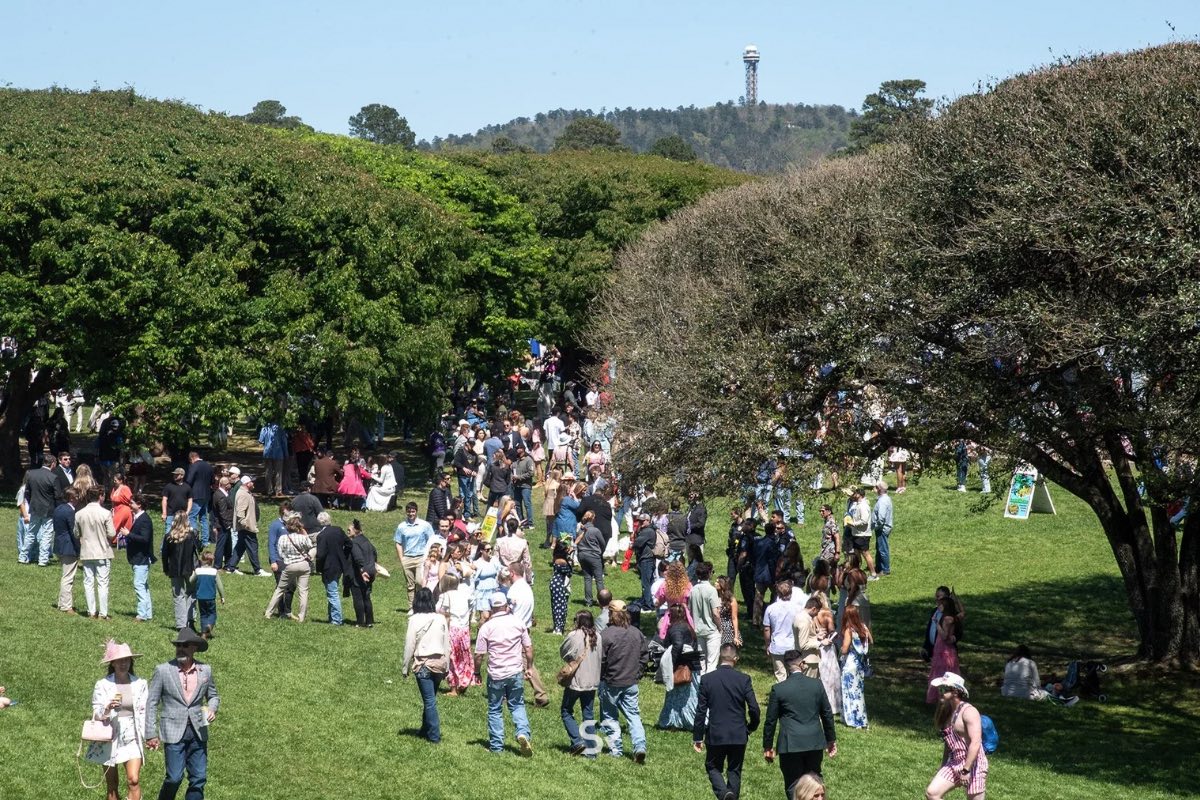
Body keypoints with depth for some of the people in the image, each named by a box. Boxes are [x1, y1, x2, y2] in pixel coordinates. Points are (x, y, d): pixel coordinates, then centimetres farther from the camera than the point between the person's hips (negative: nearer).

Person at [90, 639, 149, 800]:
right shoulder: (103, 685, -2)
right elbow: (96, 714, -2)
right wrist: (107, 708, -23)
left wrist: (148, 736, -1)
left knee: (134, 780, -15)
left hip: (132, 738, 0)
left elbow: (145, 713, 7)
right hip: (109, 738, 0)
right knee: (112, 786, 6)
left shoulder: (141, 684, 3)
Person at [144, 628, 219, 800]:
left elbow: (213, 696, 19)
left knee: (199, 778, 4)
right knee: (174, 778, -9)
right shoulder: (163, 670, -5)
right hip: (173, 732, -3)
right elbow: (152, 703, -1)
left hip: (197, 732, 3)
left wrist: (212, 709, -5)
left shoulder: (205, 670, 5)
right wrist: (151, 734, -4)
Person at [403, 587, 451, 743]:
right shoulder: (441, 619, 0)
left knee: (429, 700, 1)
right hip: (439, 663, 4)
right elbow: (447, 644, 6)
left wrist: (405, 667, 2)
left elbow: (410, 645, -8)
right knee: (430, 698, 17)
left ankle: (434, 735, 3)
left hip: (423, 664, -4)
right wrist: (446, 665, 16)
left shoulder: (415, 620, -11)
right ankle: (425, 729, 28)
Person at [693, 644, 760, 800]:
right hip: (738, 735, 1)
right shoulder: (744, 679, -8)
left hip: (715, 735, -1)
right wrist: (751, 727, 12)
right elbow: (754, 708, -8)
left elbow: (700, 711, -5)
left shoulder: (707, 679, -7)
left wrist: (697, 737, 3)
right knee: (734, 771, 15)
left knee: (713, 767, 13)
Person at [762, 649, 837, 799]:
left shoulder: (778, 689, -8)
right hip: (815, 743, 3)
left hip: (790, 746, -3)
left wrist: (767, 746, 9)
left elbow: (770, 721, -2)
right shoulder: (817, 685, 0)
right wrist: (831, 740, 20)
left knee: (793, 788, 4)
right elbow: (827, 714, 8)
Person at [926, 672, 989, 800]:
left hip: (973, 764, -8)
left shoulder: (969, 712, -17)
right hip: (953, 763, 8)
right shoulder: (948, 712, 10)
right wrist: (943, 766, 22)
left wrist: (966, 770, -26)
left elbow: (975, 743, -24)